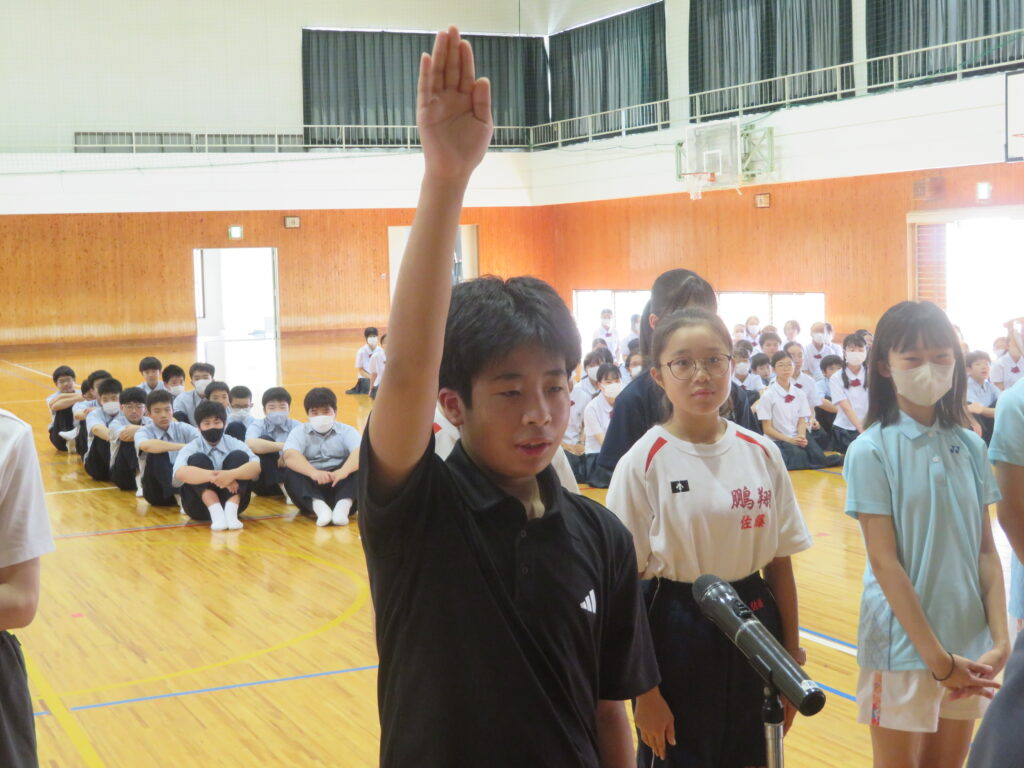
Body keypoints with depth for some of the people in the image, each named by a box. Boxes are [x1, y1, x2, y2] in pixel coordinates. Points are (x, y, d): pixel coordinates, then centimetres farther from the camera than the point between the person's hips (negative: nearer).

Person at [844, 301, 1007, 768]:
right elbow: (884, 561, -13)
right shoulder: (871, 451, -10)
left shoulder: (970, 446, 4)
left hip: (968, 644, 4)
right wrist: (936, 655, -16)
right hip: (903, 644, -4)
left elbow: (986, 550, 4)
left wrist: (1000, 641, -7)